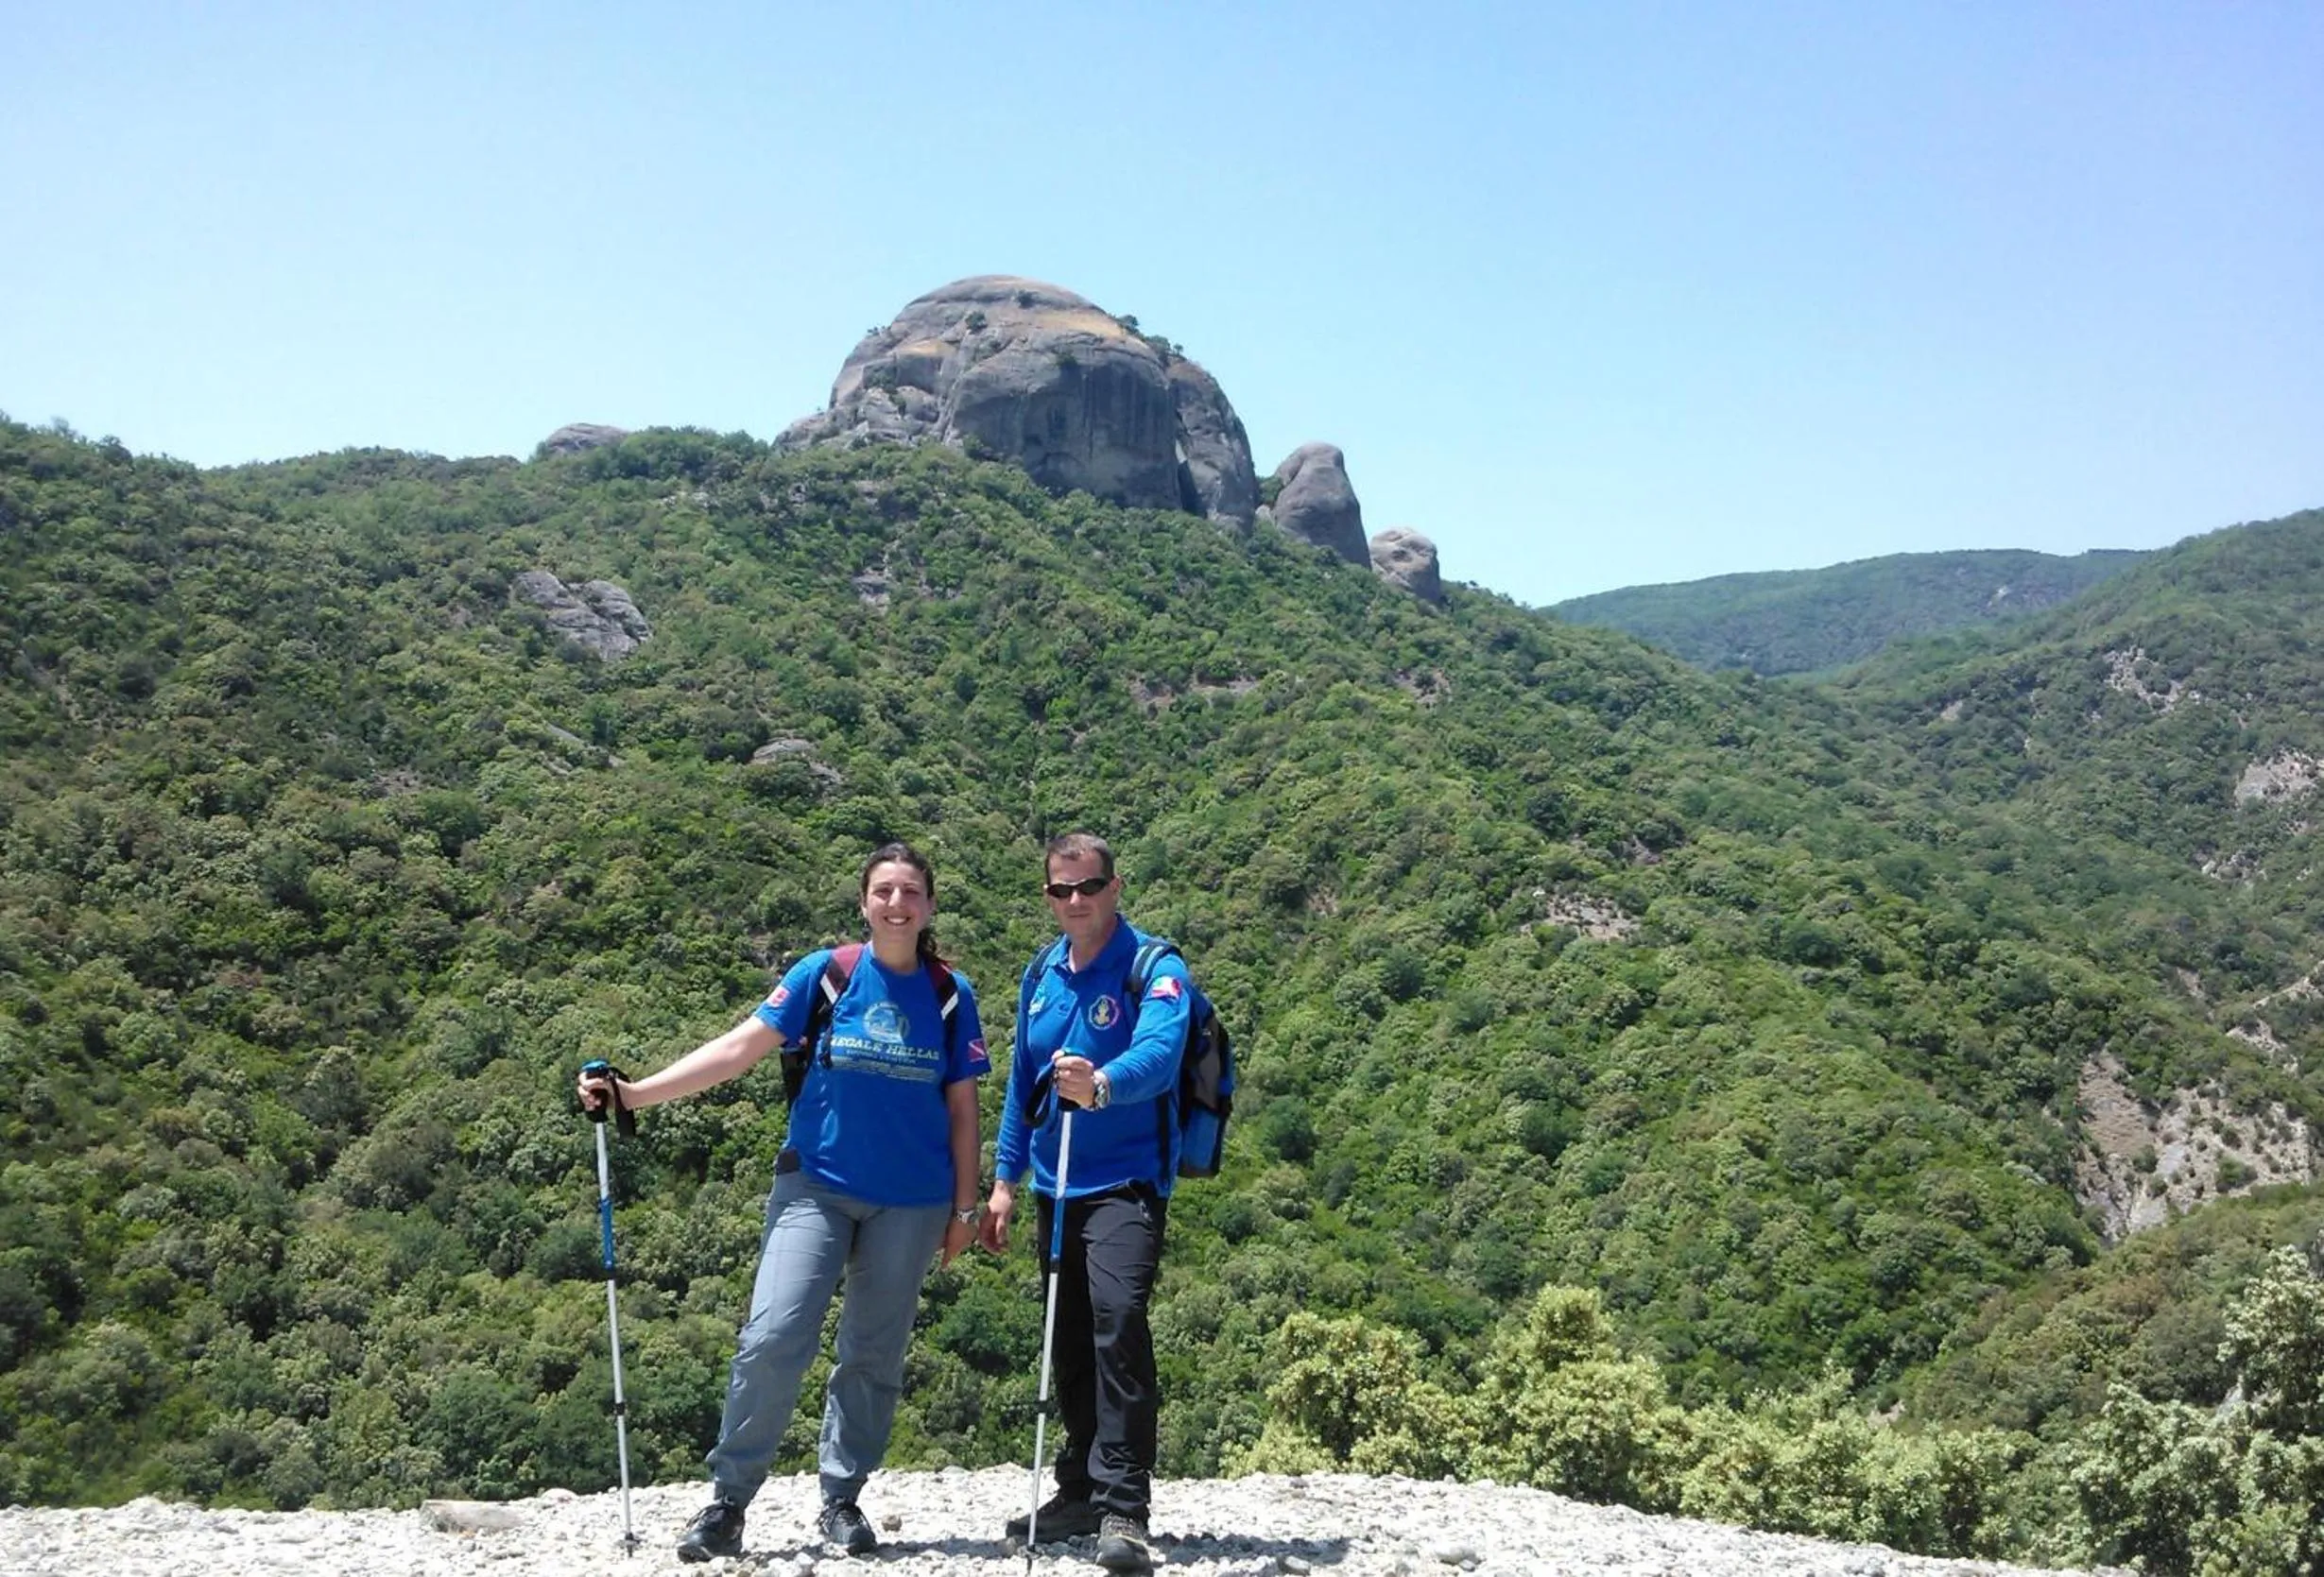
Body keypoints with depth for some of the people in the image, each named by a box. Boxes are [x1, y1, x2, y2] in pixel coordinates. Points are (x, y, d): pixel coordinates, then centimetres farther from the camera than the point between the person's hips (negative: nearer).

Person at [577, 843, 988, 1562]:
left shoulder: (951, 993, 0)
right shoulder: (823, 973, -3)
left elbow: (961, 1108, 4)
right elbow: (739, 1048, -7)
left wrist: (964, 1207, 4)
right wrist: (636, 1093, -16)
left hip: (911, 1202, 1)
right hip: (816, 1186, -1)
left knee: (875, 1354, 9)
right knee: (774, 1338, -11)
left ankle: (842, 1499, 24)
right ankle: (728, 1500, 2)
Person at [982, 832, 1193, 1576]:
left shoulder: (1154, 968, -11)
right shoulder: (1042, 974, 8)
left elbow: (1159, 1053, -30)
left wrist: (1100, 1085, -50)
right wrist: (1005, 1179, 13)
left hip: (1127, 1180, -7)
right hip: (1056, 1182, 7)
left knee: (1118, 1315, -23)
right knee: (1070, 1340, 14)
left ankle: (1123, 1509, -19)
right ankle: (1082, 1492, 29)